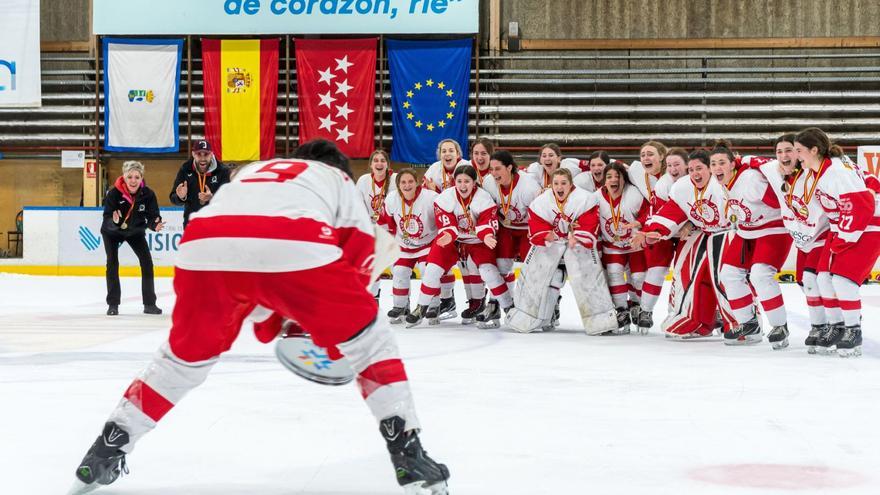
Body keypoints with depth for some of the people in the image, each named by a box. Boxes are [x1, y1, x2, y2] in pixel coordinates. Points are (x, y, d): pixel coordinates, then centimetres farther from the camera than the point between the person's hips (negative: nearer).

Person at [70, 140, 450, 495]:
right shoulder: (338, 179, 36)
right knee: (367, 339, 18)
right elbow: (358, 250, 26)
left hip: (206, 246, 4)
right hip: (294, 247, -4)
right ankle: (408, 454, 10)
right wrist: (336, 332, 37)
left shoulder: (252, 171, 47)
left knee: (186, 353, 29)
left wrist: (268, 321, 58)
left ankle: (107, 450, 30)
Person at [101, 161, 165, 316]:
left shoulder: (148, 194, -26)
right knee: (112, 264, -11)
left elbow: (152, 216, -25)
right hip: (112, 232, -2)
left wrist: (155, 225, -47)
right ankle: (113, 304, -1)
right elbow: (107, 217, -33)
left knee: (147, 262, -5)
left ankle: (149, 304, 4)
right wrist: (114, 221, -55)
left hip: (135, 231, 2)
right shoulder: (114, 193, -32)